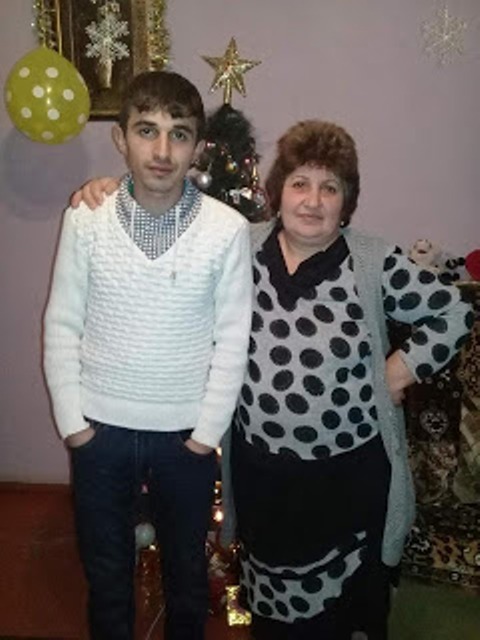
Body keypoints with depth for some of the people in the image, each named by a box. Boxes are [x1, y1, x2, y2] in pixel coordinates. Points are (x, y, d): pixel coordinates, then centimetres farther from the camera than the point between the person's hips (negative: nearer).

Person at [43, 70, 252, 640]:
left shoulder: (227, 228, -13)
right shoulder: (85, 219, -9)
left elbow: (233, 339, -8)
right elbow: (62, 325, -3)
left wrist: (208, 430, -8)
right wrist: (70, 419, -5)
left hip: (185, 433, -1)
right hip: (100, 428, 1)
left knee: (186, 569, 21)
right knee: (105, 569, 21)